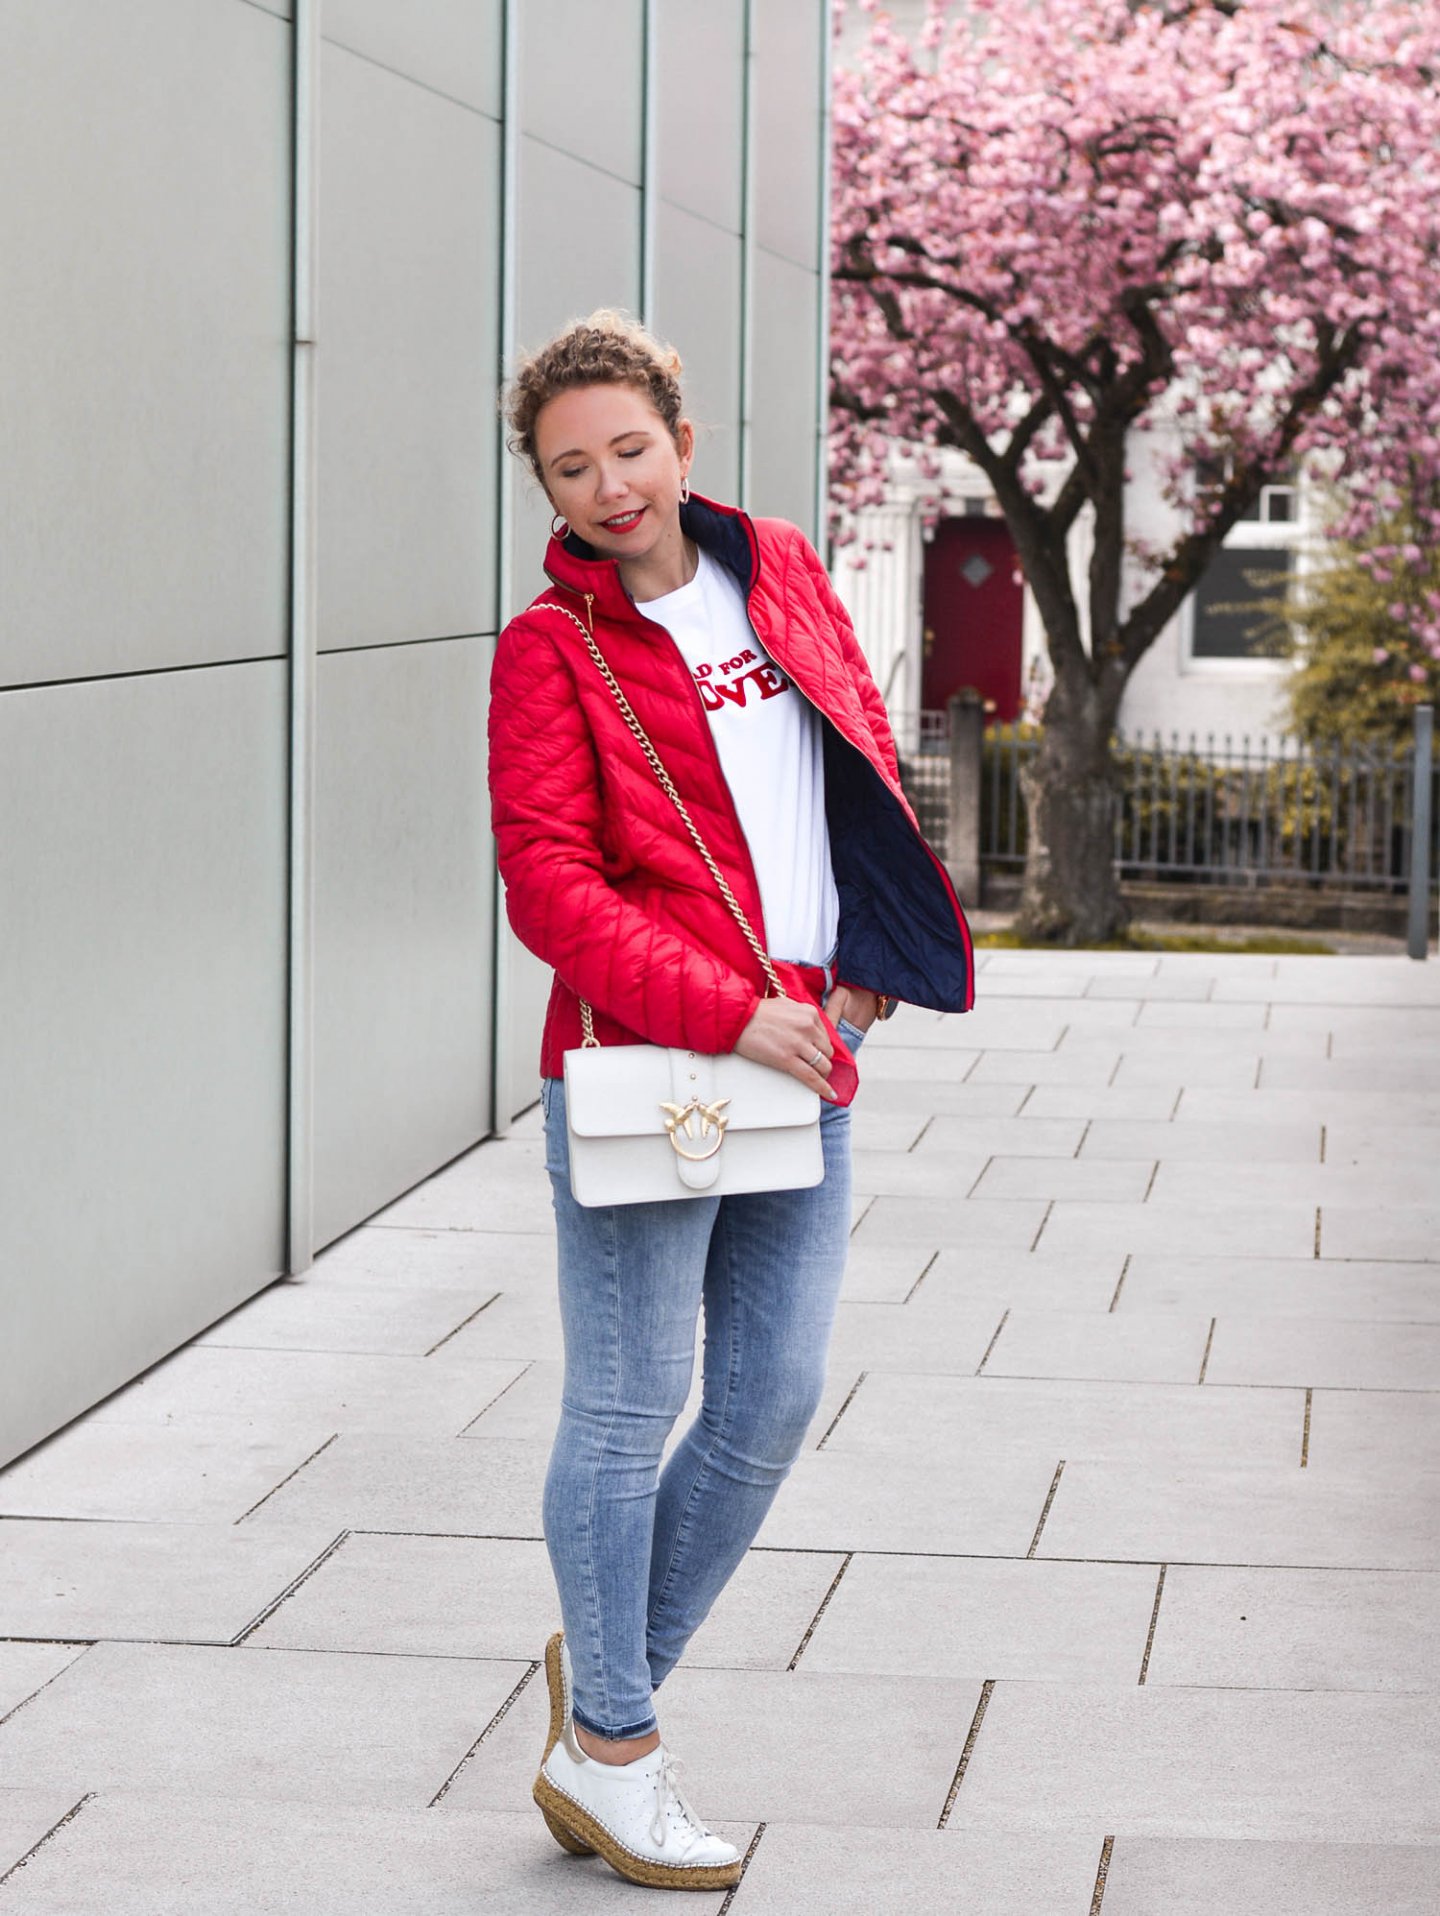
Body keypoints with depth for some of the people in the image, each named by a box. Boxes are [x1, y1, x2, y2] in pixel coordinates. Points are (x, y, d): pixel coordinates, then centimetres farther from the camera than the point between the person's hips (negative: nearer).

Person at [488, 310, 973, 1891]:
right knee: (626, 1414, 1)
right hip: (640, 1068, -6)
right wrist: (730, 1014, -18)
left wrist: (870, 962, 9)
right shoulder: (551, 650, -7)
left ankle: (612, 1671, 28)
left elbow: (865, 765, 21)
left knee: (772, 1404, 10)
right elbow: (549, 887, -14)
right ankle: (609, 1753, 14)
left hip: (803, 1064, 6)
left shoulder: (780, 573, 11)